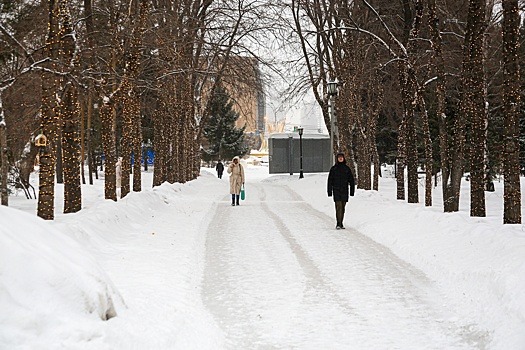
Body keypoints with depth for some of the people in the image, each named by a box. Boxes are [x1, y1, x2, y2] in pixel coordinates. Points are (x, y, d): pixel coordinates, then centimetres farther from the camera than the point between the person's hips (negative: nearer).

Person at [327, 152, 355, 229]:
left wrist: (352, 190, 4)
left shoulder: (347, 168, 7)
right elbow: (330, 180, 4)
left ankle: (341, 223, 14)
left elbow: (351, 180, 9)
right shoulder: (333, 168, 3)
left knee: (343, 207, 6)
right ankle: (338, 224, -14)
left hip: (344, 190, 2)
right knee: (338, 206, -13)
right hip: (336, 190, -2)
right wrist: (329, 191, -1)